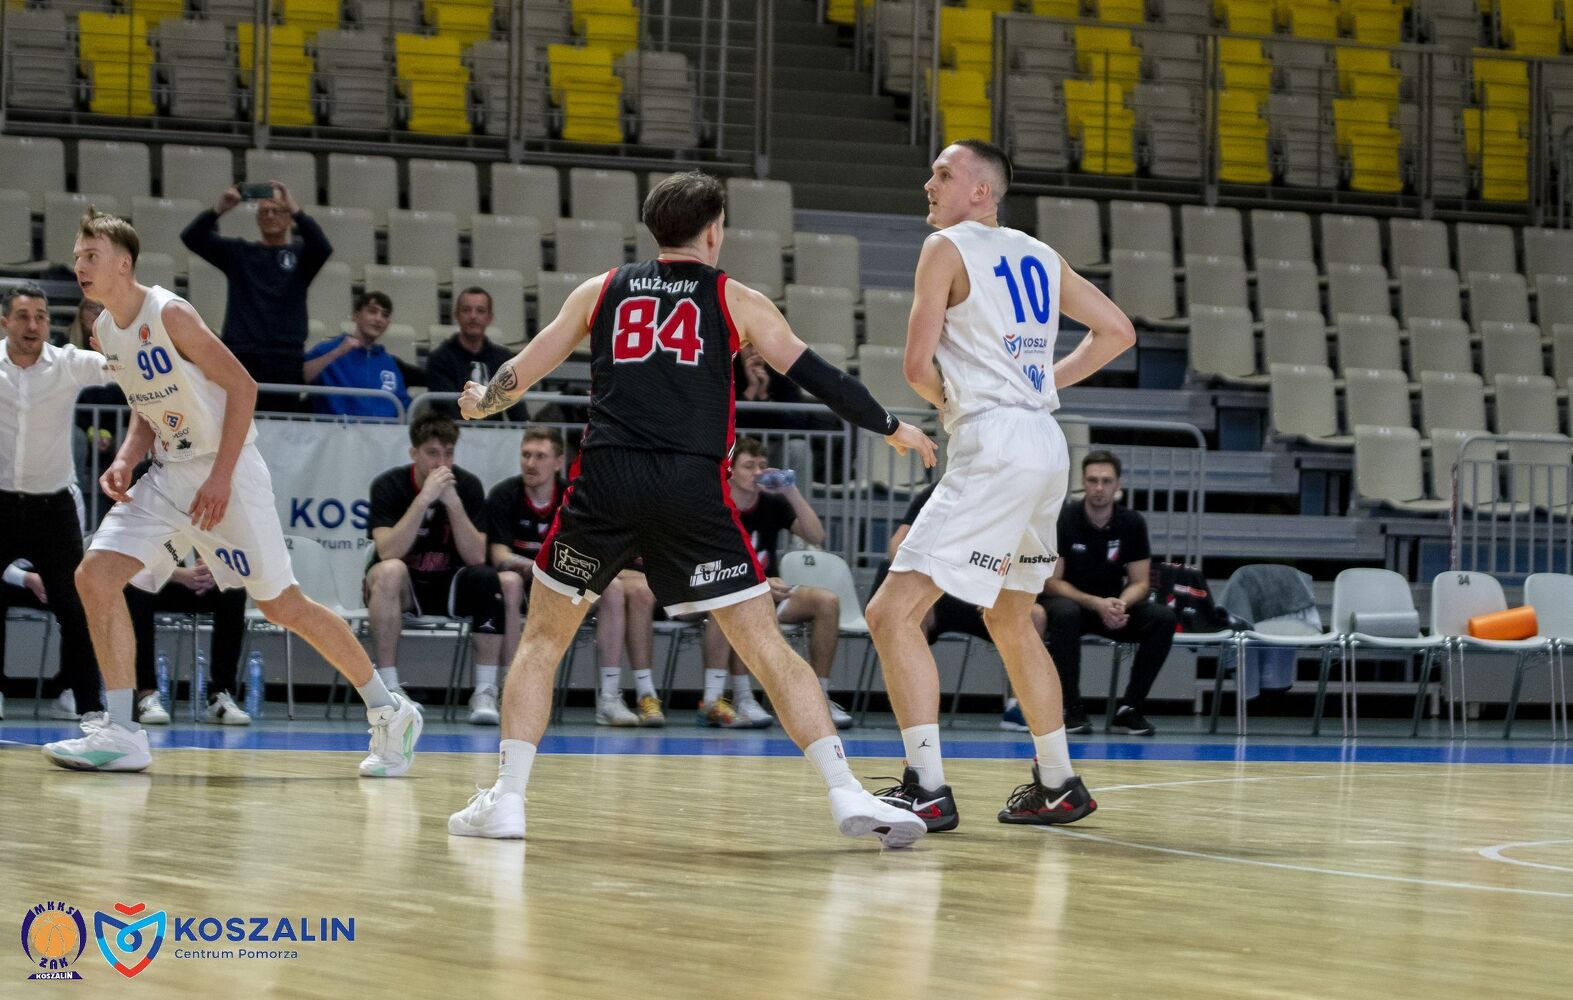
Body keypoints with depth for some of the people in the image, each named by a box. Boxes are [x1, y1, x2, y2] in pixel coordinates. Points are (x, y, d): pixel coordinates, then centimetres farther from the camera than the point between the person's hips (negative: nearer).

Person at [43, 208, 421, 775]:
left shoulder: (169, 314, -17)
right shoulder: (106, 333, 7)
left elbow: (242, 386, -16)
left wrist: (222, 478, -20)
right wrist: (125, 462, -1)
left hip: (224, 471, -8)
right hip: (168, 474, 8)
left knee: (282, 605, -3)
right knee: (95, 576, -8)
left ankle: (389, 713, 10)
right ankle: (121, 734, -5)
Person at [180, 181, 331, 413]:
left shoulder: (300, 254, 12)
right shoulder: (237, 252, 15)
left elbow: (323, 247, -10)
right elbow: (192, 237, 5)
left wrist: (294, 209, -20)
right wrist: (219, 209, -12)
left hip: (285, 358, -1)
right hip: (240, 356, 1)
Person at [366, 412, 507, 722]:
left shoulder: (468, 486, -8)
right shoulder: (389, 485, -13)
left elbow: (476, 557, -17)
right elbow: (388, 553, -27)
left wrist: (453, 502, -27)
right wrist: (424, 499, -33)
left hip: (449, 586, 2)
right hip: (402, 587, -2)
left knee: (488, 578, -28)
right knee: (390, 571, -36)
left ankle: (485, 692, -22)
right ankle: (389, 687, -30)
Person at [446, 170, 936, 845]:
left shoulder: (601, 291, 17)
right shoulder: (736, 300, 12)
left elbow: (523, 372, 23)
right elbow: (814, 375, 13)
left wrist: (480, 403, 44)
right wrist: (891, 428, 25)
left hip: (606, 483, 1)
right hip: (694, 491, -1)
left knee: (543, 639, 19)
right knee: (768, 649, 1)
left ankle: (507, 797, 11)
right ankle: (846, 794, -8)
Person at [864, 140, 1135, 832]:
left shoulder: (947, 247, -4)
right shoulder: (1039, 256, 18)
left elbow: (918, 365, -9)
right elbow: (1117, 331, 20)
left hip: (994, 447, -9)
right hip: (1045, 444, 9)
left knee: (893, 613, -10)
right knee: (1010, 623, 24)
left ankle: (927, 789, -18)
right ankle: (1057, 786, 29)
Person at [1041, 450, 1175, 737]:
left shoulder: (1132, 523, -4)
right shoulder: (1061, 520, -12)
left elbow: (1140, 582, -2)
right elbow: (1051, 582, -13)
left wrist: (1121, 605, -26)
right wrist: (1096, 604, -28)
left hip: (1115, 607, 3)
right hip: (1069, 601, -3)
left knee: (1163, 617, -24)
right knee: (1066, 614, -39)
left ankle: (1129, 709, -15)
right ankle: (1071, 710, -26)